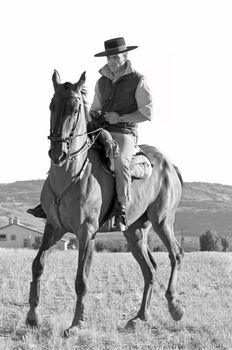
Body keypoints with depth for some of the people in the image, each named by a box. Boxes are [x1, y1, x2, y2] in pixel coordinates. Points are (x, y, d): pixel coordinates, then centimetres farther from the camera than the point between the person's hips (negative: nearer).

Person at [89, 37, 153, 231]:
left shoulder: (138, 80, 0)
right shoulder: (102, 82, 17)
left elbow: (147, 113, -4)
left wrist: (120, 118, -12)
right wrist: (92, 117, 4)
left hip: (124, 133, -6)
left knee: (120, 160, -37)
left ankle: (122, 210, -34)